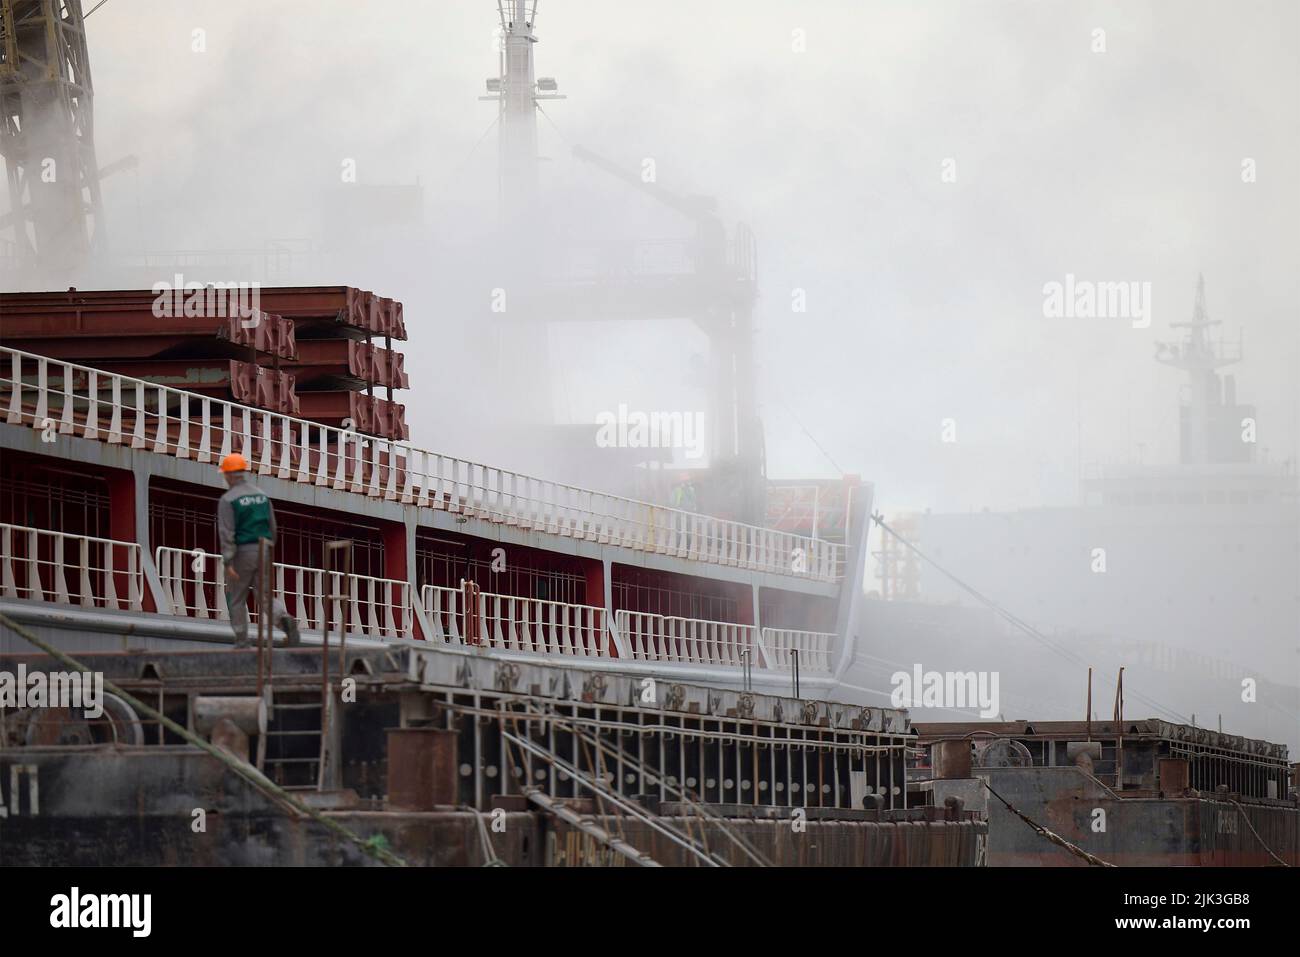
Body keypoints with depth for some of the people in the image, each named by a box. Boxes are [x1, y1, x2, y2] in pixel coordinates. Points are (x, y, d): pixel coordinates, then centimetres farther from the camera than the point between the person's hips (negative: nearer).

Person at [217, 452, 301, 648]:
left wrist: (228, 563, -19)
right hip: (262, 551, 5)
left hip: (242, 553, -5)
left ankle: (242, 641, 11)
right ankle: (284, 619, -23)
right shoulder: (261, 495, 10)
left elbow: (226, 533, -17)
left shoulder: (228, 500, -9)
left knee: (236, 599, 10)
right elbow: (272, 527, 14)